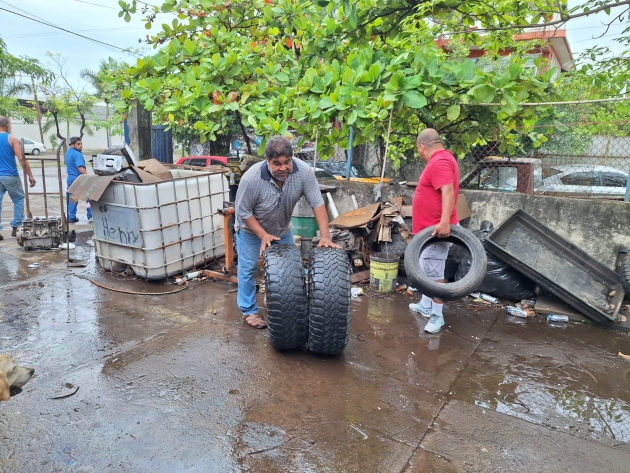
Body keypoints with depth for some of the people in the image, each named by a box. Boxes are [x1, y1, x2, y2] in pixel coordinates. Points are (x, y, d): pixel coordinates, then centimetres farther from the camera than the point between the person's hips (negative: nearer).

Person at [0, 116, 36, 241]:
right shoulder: (12, 139, -5)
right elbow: (22, 159, -11)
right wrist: (30, 176, -7)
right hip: (10, 176, -4)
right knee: (18, 200, 12)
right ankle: (16, 228, 11)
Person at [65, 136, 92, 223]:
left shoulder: (68, 153, 14)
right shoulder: (77, 154, -17)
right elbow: (80, 168, -28)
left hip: (70, 178, 9)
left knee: (72, 199, 11)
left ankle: (71, 217, 12)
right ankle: (90, 216, 4)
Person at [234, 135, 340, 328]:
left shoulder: (304, 171, -29)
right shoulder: (251, 178, -35)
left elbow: (317, 203, -24)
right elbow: (243, 212, -23)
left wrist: (325, 236, -32)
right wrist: (263, 235, -28)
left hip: (282, 229, 4)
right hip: (251, 229, -3)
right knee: (248, 269, 2)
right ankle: (249, 311, 19)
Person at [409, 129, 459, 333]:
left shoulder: (439, 161, -18)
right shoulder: (440, 159, 16)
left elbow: (448, 191, -30)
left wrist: (445, 221, -39)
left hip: (437, 229, -11)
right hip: (430, 228, 11)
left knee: (434, 272, -7)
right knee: (426, 269, 19)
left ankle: (437, 316, 1)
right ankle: (425, 305, 31)